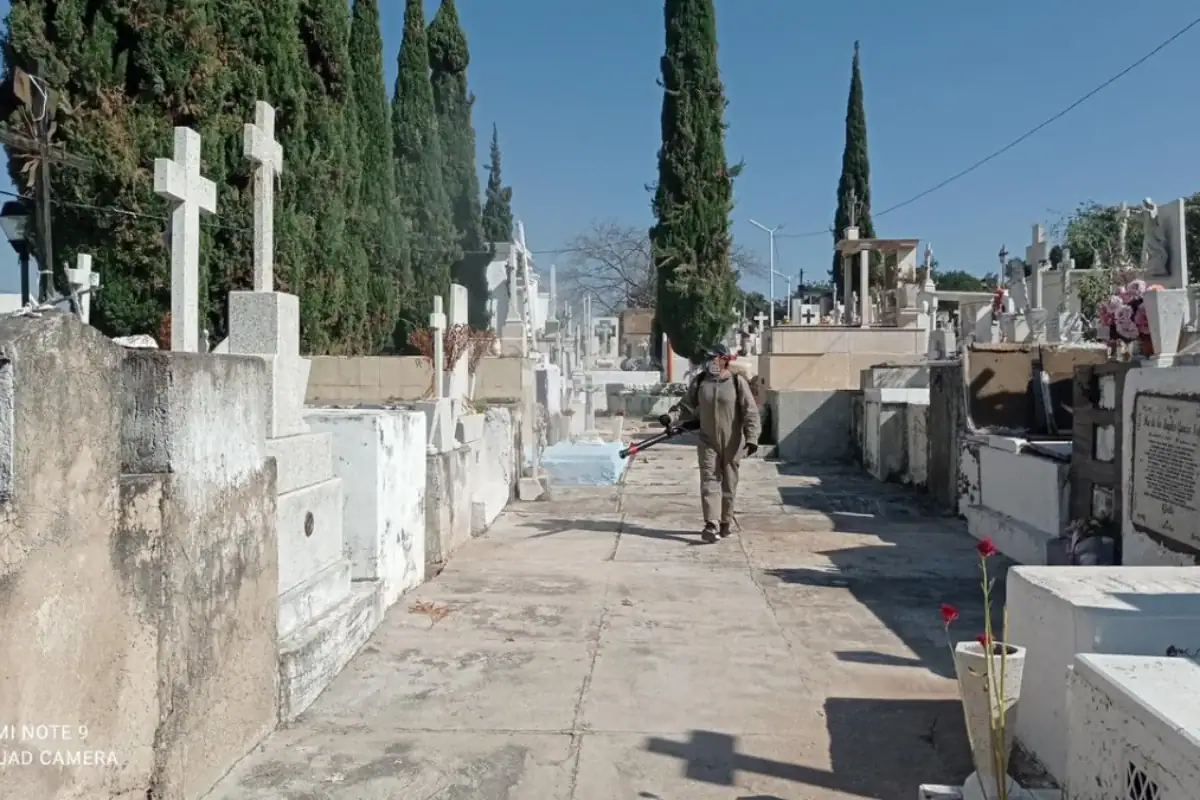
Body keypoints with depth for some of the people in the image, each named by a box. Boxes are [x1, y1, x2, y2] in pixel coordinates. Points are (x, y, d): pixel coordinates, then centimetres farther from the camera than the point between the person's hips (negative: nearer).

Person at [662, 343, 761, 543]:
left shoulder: (737, 381, -9)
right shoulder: (699, 381, 1)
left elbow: (750, 411, -11)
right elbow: (688, 405, 10)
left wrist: (751, 437, -18)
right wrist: (676, 421, -6)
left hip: (732, 443, -2)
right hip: (708, 442, 2)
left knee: (729, 484, 10)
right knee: (709, 482, -8)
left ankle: (725, 522, 25)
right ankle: (711, 525, -12)